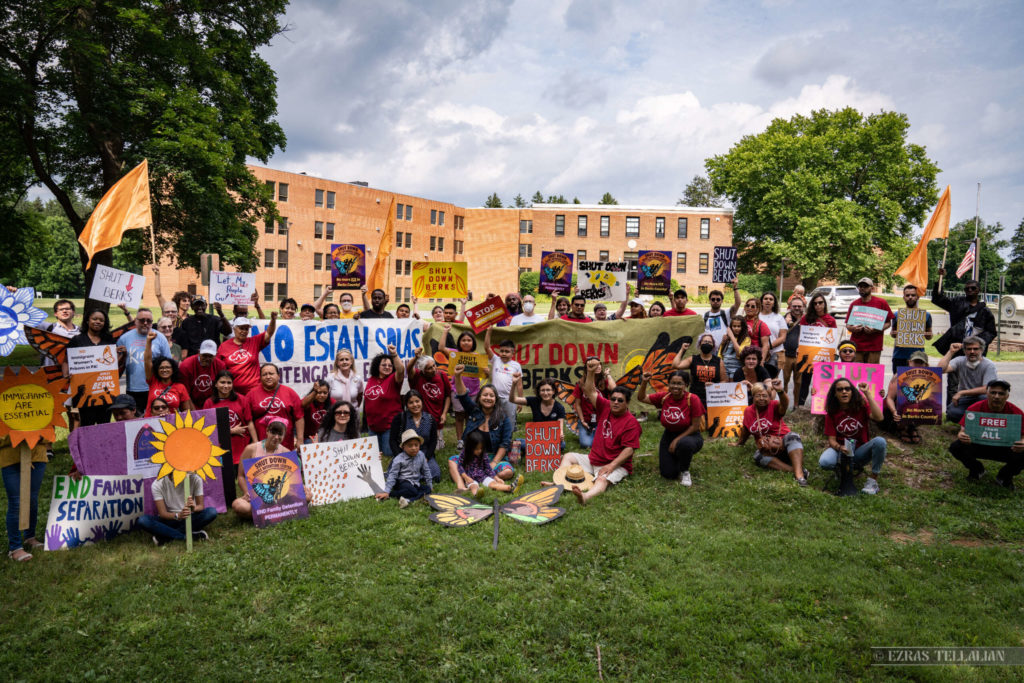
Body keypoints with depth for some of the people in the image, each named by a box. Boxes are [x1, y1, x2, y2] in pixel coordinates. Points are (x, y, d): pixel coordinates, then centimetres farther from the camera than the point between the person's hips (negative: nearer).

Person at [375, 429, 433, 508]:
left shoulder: (421, 455, 2)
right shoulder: (399, 459, -12)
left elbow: (425, 470, 15)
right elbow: (392, 475, -11)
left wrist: (429, 484, 15)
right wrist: (386, 491, -15)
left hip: (415, 483, 6)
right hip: (402, 482, -6)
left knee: (427, 489, -19)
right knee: (412, 491, -34)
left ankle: (409, 500, -38)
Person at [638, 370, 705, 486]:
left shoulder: (692, 399, -19)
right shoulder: (664, 397, -8)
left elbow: (695, 426, -16)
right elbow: (641, 398, 1)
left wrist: (677, 440, -18)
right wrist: (644, 382, -17)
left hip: (689, 436, -4)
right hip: (669, 435, 4)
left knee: (683, 444, -40)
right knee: (668, 473, -5)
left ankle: (685, 472, -8)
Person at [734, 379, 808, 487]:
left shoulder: (774, 406, -7)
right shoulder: (748, 411, 4)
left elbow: (784, 405, -33)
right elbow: (746, 429, 21)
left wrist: (780, 391, -54)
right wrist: (739, 442, 35)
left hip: (783, 444, -2)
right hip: (766, 449, 2)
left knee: (793, 437, -36)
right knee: (758, 456, -33)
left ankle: (799, 473, -50)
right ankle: (794, 470, -40)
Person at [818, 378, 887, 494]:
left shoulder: (861, 406, -3)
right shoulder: (831, 413, -2)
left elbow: (879, 418, -25)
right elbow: (832, 439, -5)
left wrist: (867, 393, -23)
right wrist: (839, 447, -29)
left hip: (860, 451, 1)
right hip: (841, 450, 0)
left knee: (880, 441, -31)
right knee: (824, 463, -34)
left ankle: (873, 479, -16)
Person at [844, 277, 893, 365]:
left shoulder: (881, 302, 3)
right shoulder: (854, 304, 11)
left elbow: (888, 323, 4)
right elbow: (847, 324, 14)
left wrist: (875, 330, -14)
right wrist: (852, 328, -9)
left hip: (874, 347, -2)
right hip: (856, 346, 2)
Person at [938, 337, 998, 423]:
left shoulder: (989, 365, -11)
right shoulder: (960, 361, -4)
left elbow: (986, 390, -18)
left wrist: (961, 393, -19)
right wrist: (951, 352, -19)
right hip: (964, 400, 1)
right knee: (951, 412, -30)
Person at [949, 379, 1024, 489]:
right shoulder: (974, 408, -16)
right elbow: (963, 431, -16)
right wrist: (962, 436, -43)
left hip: (1005, 449, 0)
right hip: (979, 446, 1)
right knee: (956, 447, -28)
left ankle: (1004, 476, 4)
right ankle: (976, 470, 8)